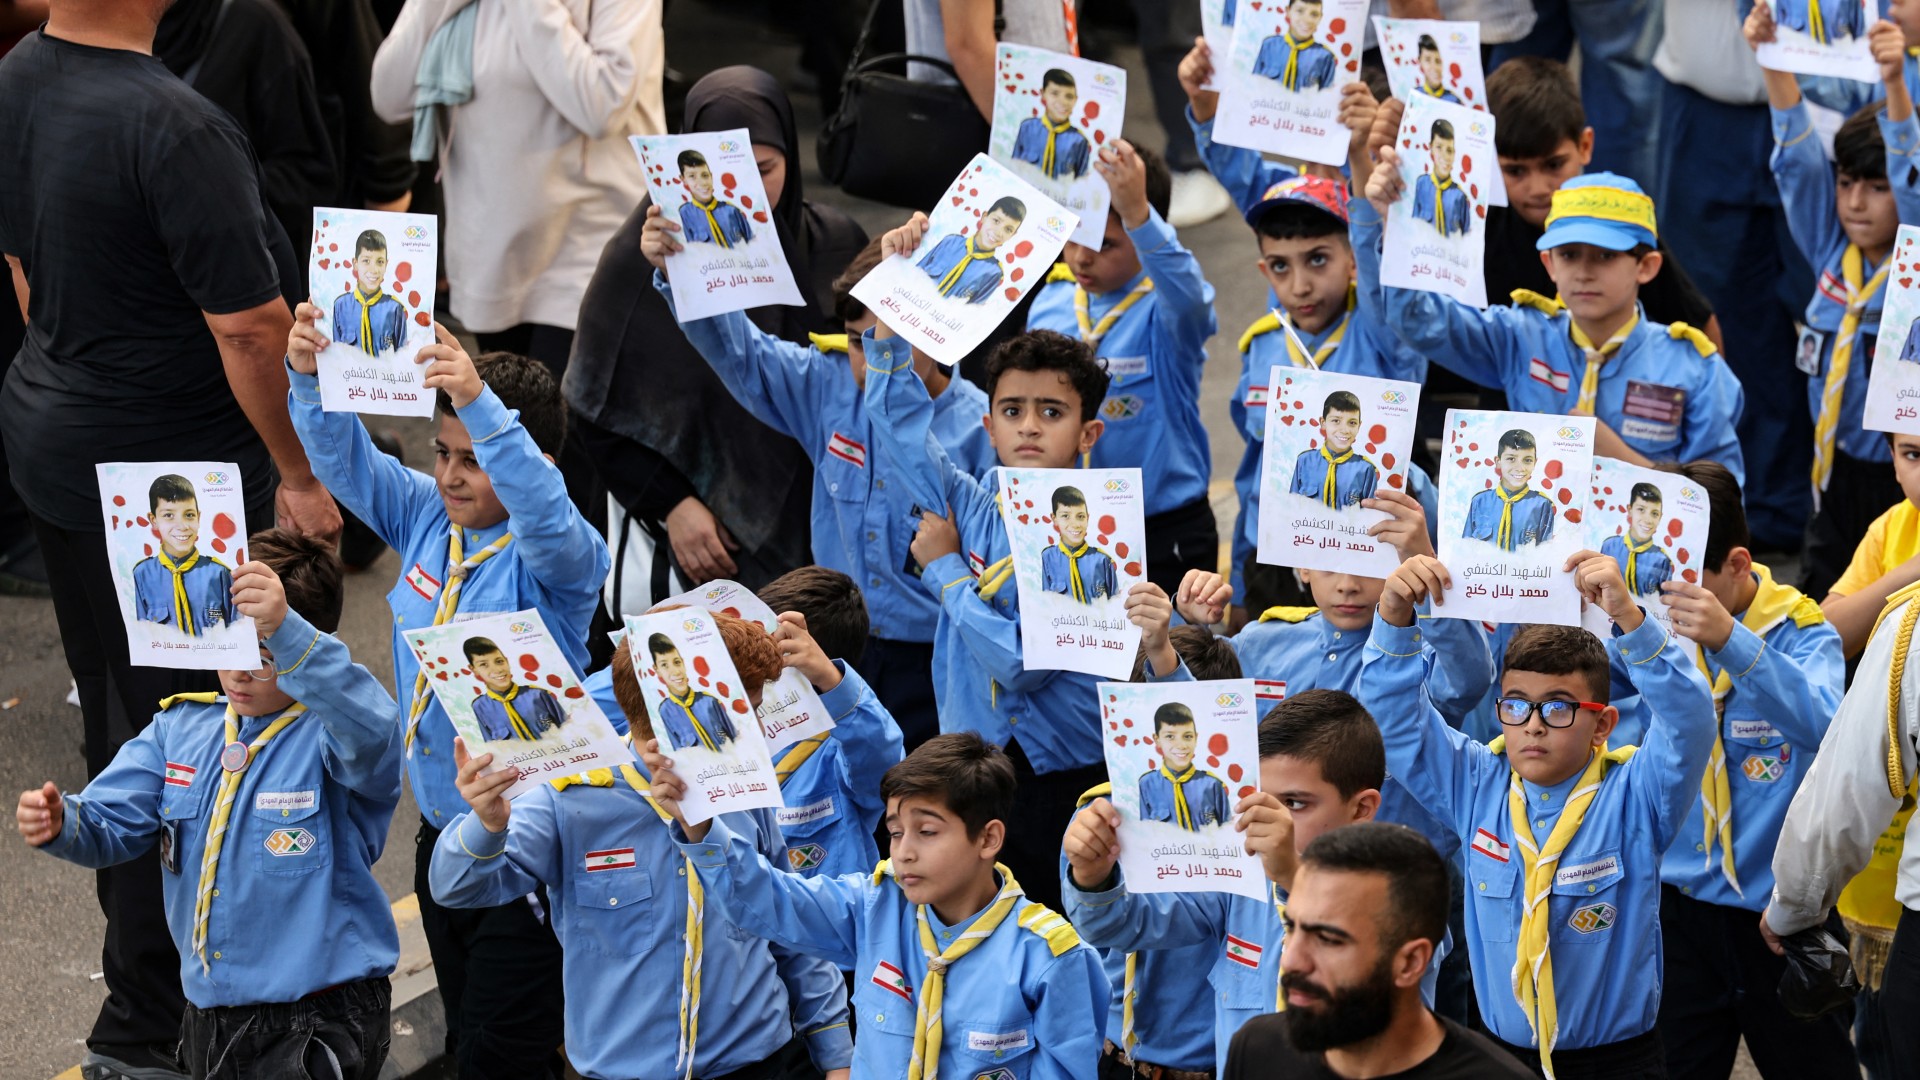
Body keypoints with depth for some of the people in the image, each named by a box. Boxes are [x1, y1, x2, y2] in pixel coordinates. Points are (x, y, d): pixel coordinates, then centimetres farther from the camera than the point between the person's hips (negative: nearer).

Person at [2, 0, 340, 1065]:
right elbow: (250, 325, -24)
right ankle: (146, 1026, 9)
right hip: (172, 474, -9)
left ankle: (147, 970, 35)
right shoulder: (173, 126, -27)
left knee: (116, 718, 20)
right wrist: (300, 475, -13)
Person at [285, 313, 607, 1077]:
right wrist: (310, 379, -22)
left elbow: (542, 510, -38)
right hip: (442, 830, 8)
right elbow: (344, 456, -2)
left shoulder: (554, 557, -17)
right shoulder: (427, 517, 2)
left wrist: (481, 404, -49)